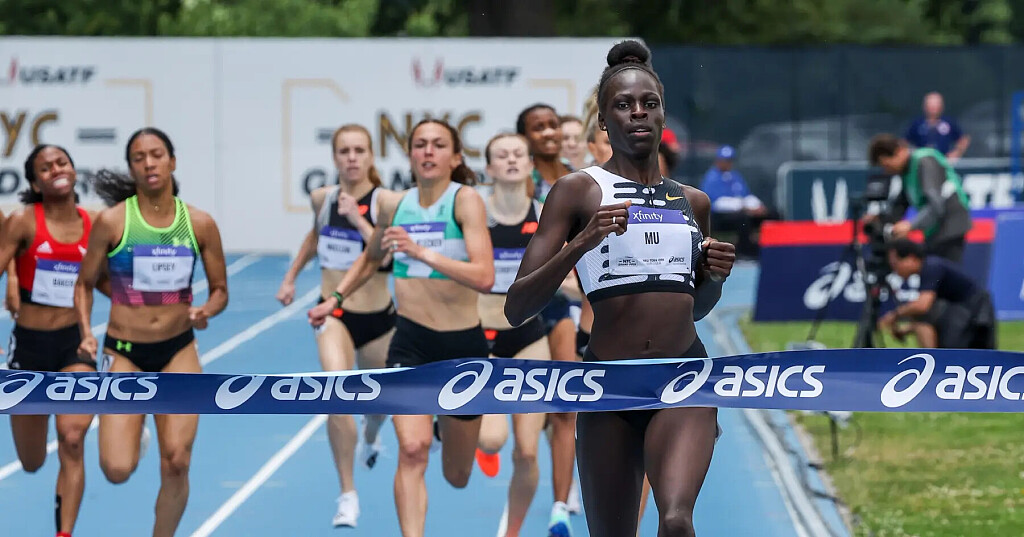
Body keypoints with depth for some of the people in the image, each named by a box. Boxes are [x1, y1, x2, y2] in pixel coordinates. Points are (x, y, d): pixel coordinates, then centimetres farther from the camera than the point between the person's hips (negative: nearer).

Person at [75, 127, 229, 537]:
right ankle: (127, 433, 27)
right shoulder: (112, 221, -8)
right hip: (124, 352, -1)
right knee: (117, 470, -11)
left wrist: (205, 312, -14)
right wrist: (86, 333, -12)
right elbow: (85, 284, 4)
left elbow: (220, 289, 8)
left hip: (179, 352, 2)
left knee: (176, 464, -8)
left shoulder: (200, 224, -2)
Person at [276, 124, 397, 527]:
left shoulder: (386, 201, -13)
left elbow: (385, 254, -26)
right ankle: (347, 495, -15)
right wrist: (290, 277, 21)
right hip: (334, 314, 0)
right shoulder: (322, 198, -2)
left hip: (377, 317, 0)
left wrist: (357, 219, -33)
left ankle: (371, 437, 60)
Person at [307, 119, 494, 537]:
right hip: (410, 342, 2)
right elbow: (370, 258, 25)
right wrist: (335, 299, 18)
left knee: (457, 477, 15)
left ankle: (449, 427, 52)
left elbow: (484, 278, -27)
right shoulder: (395, 206, 2)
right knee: (412, 448, -24)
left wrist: (422, 252, -33)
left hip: (463, 345, -2)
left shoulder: (465, 200, -13)